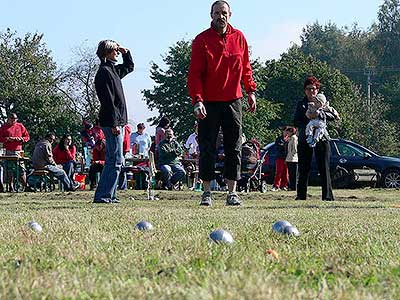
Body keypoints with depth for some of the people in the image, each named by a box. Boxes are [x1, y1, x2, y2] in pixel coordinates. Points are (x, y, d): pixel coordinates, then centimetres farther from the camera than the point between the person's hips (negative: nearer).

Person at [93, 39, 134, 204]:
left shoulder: (113, 70, 17)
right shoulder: (104, 72, -12)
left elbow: (129, 67, 39)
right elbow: (108, 100, -18)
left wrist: (126, 53, 21)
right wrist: (114, 124, -22)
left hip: (117, 121, 10)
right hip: (111, 122, -10)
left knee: (113, 161, 11)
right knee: (116, 161, -11)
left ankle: (109, 195, 15)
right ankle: (103, 195, -12)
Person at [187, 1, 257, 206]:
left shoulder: (238, 38, 6)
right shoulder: (201, 40, -5)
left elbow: (245, 67, 15)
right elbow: (195, 73, -8)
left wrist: (250, 91, 7)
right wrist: (197, 100, -18)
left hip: (233, 100, 3)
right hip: (209, 102, -3)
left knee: (234, 148, 3)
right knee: (207, 148, 0)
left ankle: (232, 193, 7)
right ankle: (207, 192, 8)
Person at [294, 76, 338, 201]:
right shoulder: (301, 104, 12)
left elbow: (332, 116, -4)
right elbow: (296, 122, 1)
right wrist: (308, 118, -16)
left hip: (321, 139, -1)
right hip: (304, 140, 1)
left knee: (324, 169, -5)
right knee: (304, 169, 0)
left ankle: (327, 195, -6)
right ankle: (301, 195, 7)